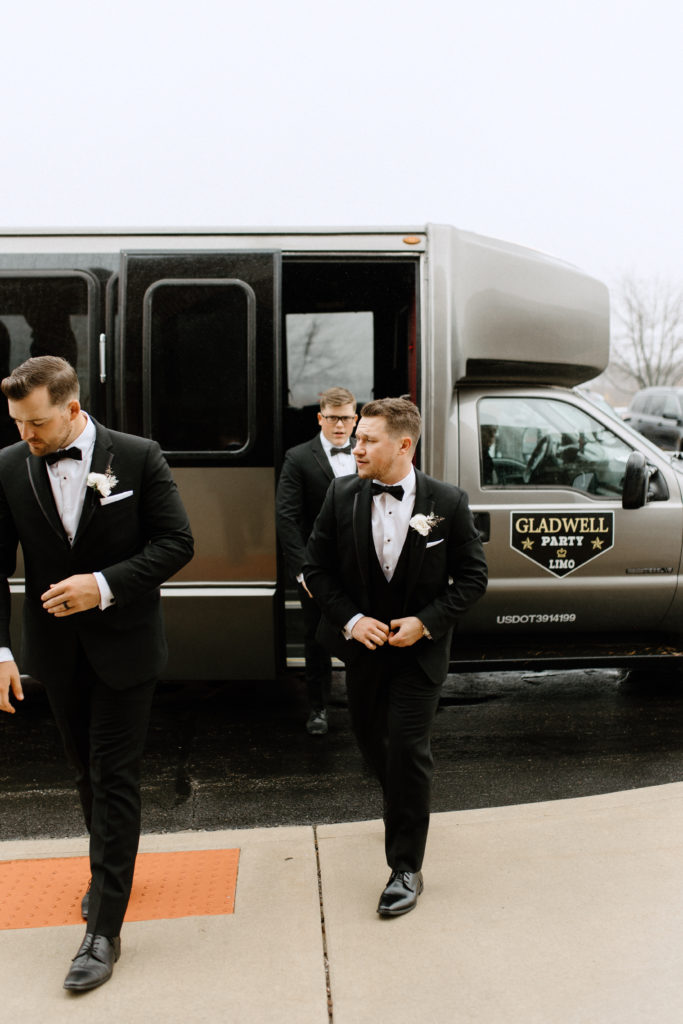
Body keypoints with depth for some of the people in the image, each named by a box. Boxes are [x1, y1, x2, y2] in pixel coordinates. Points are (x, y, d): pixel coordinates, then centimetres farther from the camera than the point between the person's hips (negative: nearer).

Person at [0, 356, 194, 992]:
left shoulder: (137, 458, -12)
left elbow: (176, 543, -10)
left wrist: (105, 584, -22)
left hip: (124, 647, -3)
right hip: (56, 649, 3)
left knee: (114, 779, 1)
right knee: (87, 772, 19)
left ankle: (104, 929, 10)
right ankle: (110, 871, 43)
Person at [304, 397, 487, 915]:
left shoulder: (448, 502, -12)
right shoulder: (342, 496, -7)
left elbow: (472, 576, -5)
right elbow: (317, 568, 0)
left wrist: (425, 622, -16)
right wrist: (351, 619, -12)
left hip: (419, 647, -3)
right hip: (362, 641, 3)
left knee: (407, 749, -8)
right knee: (371, 740, 18)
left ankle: (406, 868, 6)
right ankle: (407, 807, 49)